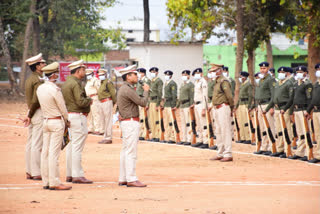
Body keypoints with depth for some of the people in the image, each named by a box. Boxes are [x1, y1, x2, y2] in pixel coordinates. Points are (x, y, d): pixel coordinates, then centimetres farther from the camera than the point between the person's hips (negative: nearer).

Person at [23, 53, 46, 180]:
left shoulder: (29, 79, 14)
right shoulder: (39, 80, -15)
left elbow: (32, 100, 13)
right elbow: (36, 100, -19)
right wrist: (30, 115, -11)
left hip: (32, 112, 9)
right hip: (39, 113, -9)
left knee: (30, 143, 10)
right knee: (38, 144, -7)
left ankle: (29, 172, 14)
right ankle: (37, 173, -5)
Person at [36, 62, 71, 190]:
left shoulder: (40, 88, 6)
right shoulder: (55, 90, -18)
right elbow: (63, 108, -11)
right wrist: (66, 120, 9)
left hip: (46, 121, 8)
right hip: (57, 122, -8)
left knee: (45, 151, 8)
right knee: (54, 152, -7)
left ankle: (46, 181, 11)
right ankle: (54, 182, -7)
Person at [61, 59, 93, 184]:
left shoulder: (65, 83, 15)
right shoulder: (76, 84, -15)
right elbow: (81, 102, -23)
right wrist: (89, 100, -2)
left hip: (68, 115, 10)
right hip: (78, 116, -10)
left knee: (70, 147, 12)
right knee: (77, 147, -8)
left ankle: (69, 175, 16)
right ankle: (77, 175, -8)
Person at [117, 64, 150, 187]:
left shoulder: (123, 89, 16)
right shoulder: (128, 90, -17)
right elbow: (143, 102, -16)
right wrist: (146, 91, -2)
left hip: (125, 122, 11)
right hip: (131, 122, -11)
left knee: (125, 152, 11)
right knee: (131, 152, -11)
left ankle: (123, 179, 14)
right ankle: (131, 179, -12)